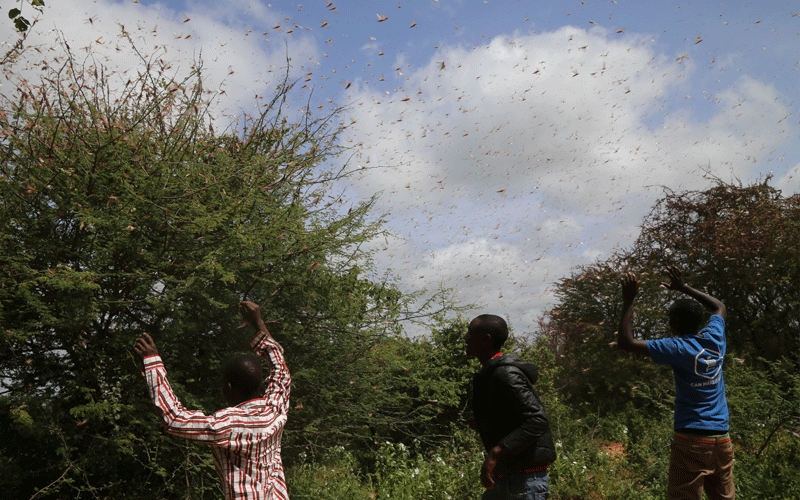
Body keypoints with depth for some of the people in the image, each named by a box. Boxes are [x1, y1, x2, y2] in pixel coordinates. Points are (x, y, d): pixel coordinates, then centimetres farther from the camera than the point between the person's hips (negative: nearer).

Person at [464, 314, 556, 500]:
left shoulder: (505, 374, -18)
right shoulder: (491, 373, 13)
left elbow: (538, 420, -27)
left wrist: (495, 452, -32)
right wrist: (479, 425, 8)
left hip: (525, 479, -10)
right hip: (505, 478, 10)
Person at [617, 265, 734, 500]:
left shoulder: (679, 348, -11)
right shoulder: (714, 338, 6)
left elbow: (626, 341, -13)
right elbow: (719, 307, 28)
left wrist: (628, 301, -7)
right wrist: (683, 287, 30)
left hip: (691, 439, -6)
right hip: (722, 439, 7)